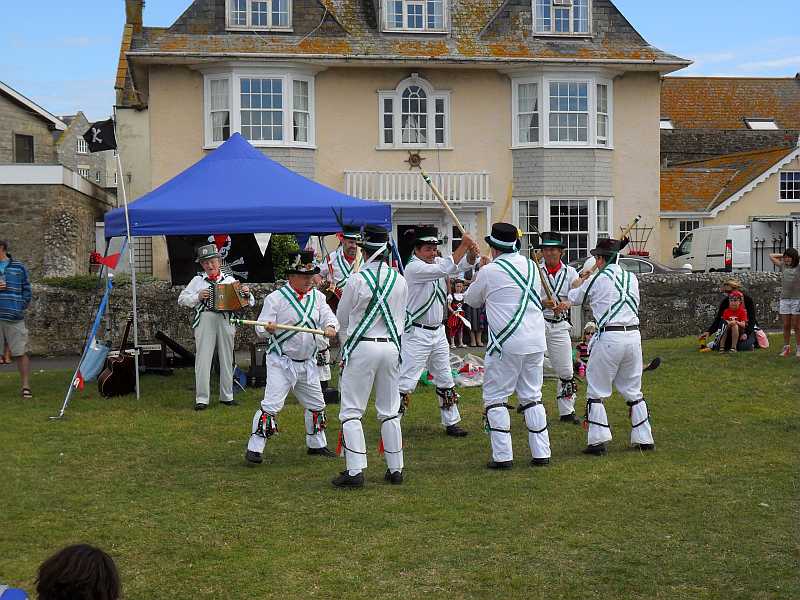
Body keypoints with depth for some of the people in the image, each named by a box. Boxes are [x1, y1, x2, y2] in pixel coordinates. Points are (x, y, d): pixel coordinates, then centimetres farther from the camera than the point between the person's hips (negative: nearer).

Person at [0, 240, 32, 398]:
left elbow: (26, 289, 13)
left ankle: (26, 386, 4)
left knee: (21, 353, -1)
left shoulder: (18, 267, 9)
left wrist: (22, 307, -1)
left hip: (14, 317, -1)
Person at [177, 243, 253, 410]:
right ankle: (201, 399, -3)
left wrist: (246, 293, -8)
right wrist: (197, 297, -7)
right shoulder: (197, 280, 10)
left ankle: (227, 396, 21)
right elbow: (181, 299, 9)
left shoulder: (230, 280, 14)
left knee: (227, 359, 9)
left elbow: (249, 302, 14)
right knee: (203, 359, -6)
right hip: (205, 320, -2)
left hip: (225, 321, 2)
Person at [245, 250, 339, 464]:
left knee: (316, 405, 16)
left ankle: (316, 444, 35)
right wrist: (267, 329, -35)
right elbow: (260, 328, -12)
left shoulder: (317, 296, 7)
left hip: (307, 363, 6)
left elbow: (329, 316, 1)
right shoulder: (276, 298, -10)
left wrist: (330, 327, -22)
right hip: (281, 362, -6)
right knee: (271, 405, -16)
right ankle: (254, 448, -9)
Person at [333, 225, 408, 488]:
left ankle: (355, 471, -6)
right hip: (391, 346, 5)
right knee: (389, 411, 13)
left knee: (351, 411, 1)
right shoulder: (400, 280, 2)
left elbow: (341, 318, 1)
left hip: (361, 347, -5)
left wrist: (345, 345, 18)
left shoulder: (357, 279, -11)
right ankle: (395, 469, 16)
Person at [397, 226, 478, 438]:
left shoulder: (437, 261, 7)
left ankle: (451, 423, 26)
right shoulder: (413, 268, -17)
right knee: (406, 382, -9)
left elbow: (464, 264, -2)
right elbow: (444, 269, -30)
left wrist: (472, 253, -25)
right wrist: (463, 245, -30)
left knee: (445, 380, 15)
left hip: (438, 332, 8)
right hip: (416, 333, -8)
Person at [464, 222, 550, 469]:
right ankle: (541, 453, 12)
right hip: (536, 342, 6)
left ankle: (503, 456, -2)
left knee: (495, 397, 4)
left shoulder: (490, 271, -7)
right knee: (532, 397, 14)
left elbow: (471, 300, 9)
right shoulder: (531, 266, 8)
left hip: (506, 343, -5)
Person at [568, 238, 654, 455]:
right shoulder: (631, 278, 11)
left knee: (596, 390, 4)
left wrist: (580, 280, 35)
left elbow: (573, 298, 13)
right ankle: (644, 439, 16)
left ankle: (599, 440, -3)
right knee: (633, 390, 15)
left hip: (609, 337, -5)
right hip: (633, 335, 5)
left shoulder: (596, 279, -3)